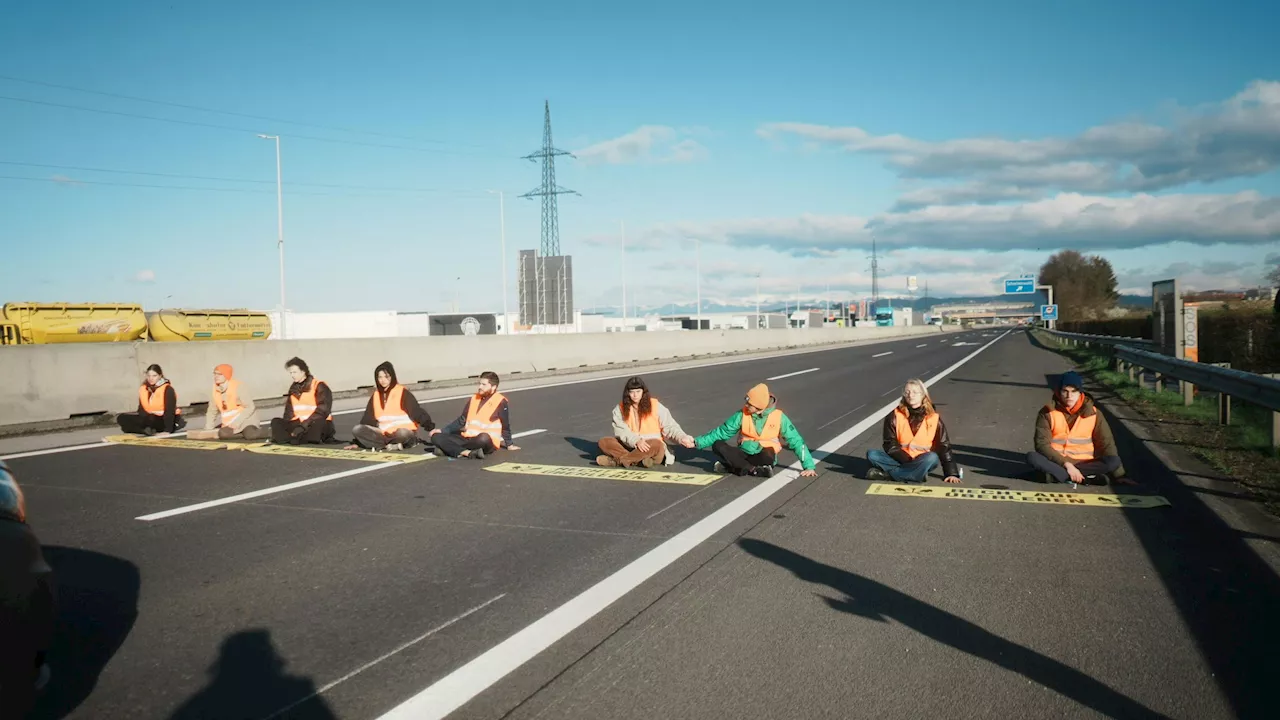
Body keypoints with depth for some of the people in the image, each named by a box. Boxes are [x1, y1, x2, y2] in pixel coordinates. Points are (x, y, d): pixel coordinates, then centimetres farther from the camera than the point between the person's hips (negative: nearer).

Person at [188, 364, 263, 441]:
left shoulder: (238, 387, -20)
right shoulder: (214, 390, -3)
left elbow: (250, 407, -17)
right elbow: (212, 411, 9)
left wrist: (237, 422, -26)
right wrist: (207, 430, 1)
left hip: (245, 418, -7)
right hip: (228, 422, 7)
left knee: (250, 435, -31)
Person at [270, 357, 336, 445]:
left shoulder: (319, 387, -8)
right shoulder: (293, 388, 14)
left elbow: (322, 411, -17)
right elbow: (289, 412, 14)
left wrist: (304, 425, -24)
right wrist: (287, 428, -6)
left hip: (319, 425, -6)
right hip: (299, 423, 6)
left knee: (319, 423, -41)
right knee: (276, 422, -15)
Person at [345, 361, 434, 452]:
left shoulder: (402, 392, -7)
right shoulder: (376, 395, 9)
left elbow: (417, 412, -13)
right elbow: (367, 419, 13)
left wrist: (431, 429, -26)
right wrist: (357, 443, 11)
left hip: (405, 432, -6)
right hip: (385, 434, 6)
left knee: (402, 433, -40)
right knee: (357, 430, -14)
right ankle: (393, 445, -21)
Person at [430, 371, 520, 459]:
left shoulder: (501, 401, -4)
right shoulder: (473, 399, 15)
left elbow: (506, 426, 2)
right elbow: (461, 420, 20)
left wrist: (509, 445, 6)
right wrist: (443, 431, 11)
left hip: (488, 442, -6)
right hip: (467, 439, 7)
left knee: (483, 438, -43)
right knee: (436, 436, -13)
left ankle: (449, 448, -29)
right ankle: (468, 452, -29)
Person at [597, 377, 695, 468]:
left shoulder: (655, 405, -2)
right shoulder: (620, 408, 2)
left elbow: (670, 426, -2)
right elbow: (621, 430, -9)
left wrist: (682, 437, -21)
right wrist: (636, 441, -27)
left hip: (652, 447, -2)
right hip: (630, 447, 2)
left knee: (656, 444, -36)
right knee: (604, 442, -18)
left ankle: (618, 460, -32)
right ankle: (638, 460, -36)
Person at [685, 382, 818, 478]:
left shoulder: (779, 417, -12)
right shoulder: (742, 415, -7)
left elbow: (796, 441, -8)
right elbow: (721, 433, -1)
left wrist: (809, 466, -14)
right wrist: (697, 442, -9)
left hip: (763, 456, -3)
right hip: (745, 454, 3)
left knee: (768, 457, -40)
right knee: (718, 446, -25)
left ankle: (728, 467, -24)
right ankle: (755, 470, -29)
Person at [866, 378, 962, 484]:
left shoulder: (934, 418, -3)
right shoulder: (895, 416, -4)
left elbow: (944, 447, -1)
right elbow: (890, 445, -5)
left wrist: (952, 473, -8)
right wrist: (908, 460, -19)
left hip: (922, 461, 0)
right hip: (900, 459, 0)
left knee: (932, 458, -35)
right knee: (872, 454, -23)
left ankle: (887, 474, -28)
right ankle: (917, 473, -28)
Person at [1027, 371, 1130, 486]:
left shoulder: (1093, 413, -1)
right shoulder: (1048, 412, -6)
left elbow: (1106, 443, 1)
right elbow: (1042, 444, -12)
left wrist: (1119, 476, -4)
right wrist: (1066, 464, -24)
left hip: (1083, 464, 1)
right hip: (1056, 462, -1)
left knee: (1114, 462, -25)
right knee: (1031, 457, -31)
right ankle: (1085, 479, -30)